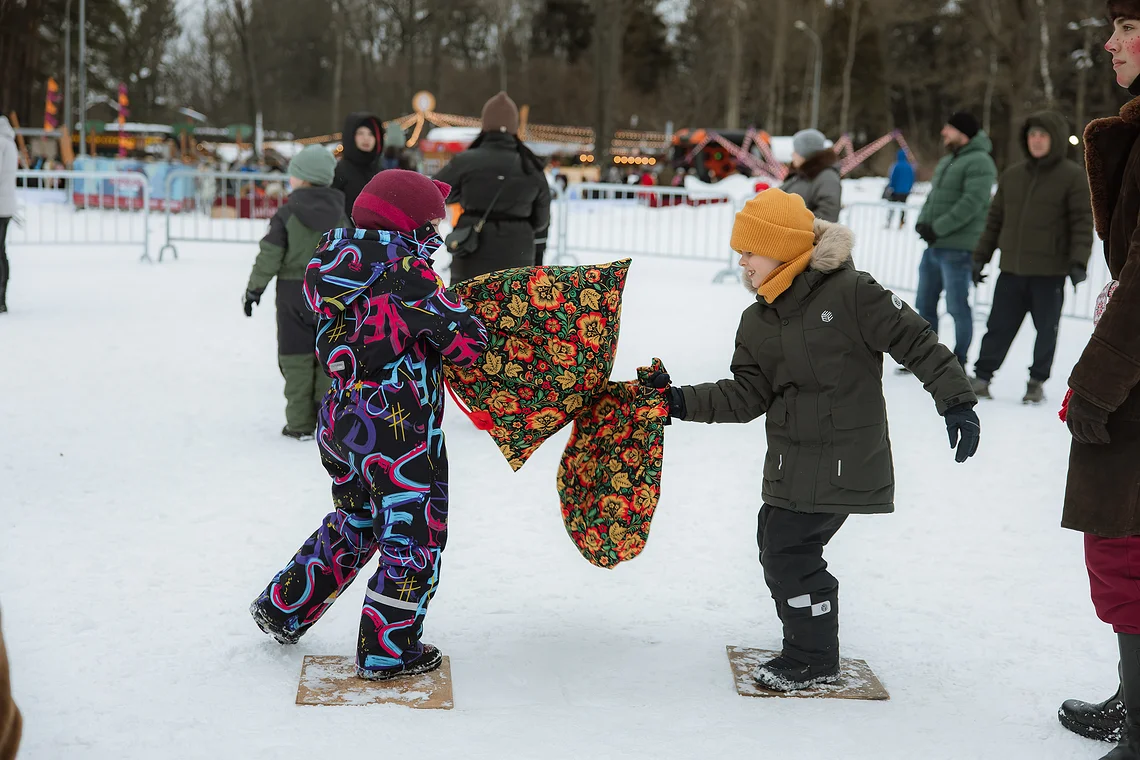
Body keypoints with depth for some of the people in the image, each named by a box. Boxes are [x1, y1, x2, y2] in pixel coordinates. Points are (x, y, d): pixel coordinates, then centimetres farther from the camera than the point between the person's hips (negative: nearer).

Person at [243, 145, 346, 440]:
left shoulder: (287, 213, -10)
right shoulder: (339, 213, 2)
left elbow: (270, 255, -11)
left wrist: (254, 288, 0)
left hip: (294, 293, -3)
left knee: (297, 357, 3)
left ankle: (300, 423, 3)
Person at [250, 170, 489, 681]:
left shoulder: (339, 269, 5)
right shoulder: (405, 272, -19)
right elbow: (466, 340, -17)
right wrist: (472, 331, 8)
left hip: (343, 421, 8)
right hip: (398, 430, -8)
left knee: (355, 522, 27)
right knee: (414, 536, 7)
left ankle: (283, 607, 36)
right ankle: (386, 652, 15)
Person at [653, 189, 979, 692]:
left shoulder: (848, 291, -14)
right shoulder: (757, 321, 7)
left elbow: (916, 342, -11)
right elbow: (748, 395, 6)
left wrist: (956, 401, -12)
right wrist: (684, 401, -4)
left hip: (843, 458, -8)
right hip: (791, 459, 8)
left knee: (789, 550, -8)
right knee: (776, 541, 12)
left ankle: (814, 658, 10)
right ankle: (810, 641, 32)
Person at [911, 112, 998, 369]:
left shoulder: (979, 162, -11)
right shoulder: (946, 161, 19)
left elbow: (972, 203, -21)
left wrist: (938, 229, -19)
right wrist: (922, 223, 0)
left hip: (957, 249, -9)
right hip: (933, 246, 9)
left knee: (957, 307, -4)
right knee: (925, 304, 13)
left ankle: (958, 364, 4)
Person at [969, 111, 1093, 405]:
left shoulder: (1073, 176, -3)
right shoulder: (1012, 175, 10)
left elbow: (1083, 223, -6)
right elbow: (995, 220, 15)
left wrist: (1078, 262, -16)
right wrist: (981, 257, 12)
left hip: (1050, 273, -3)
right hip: (1011, 270, 3)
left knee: (1046, 330, 7)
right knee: (999, 327, 5)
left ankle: (1037, 382, 19)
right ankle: (982, 377, 12)